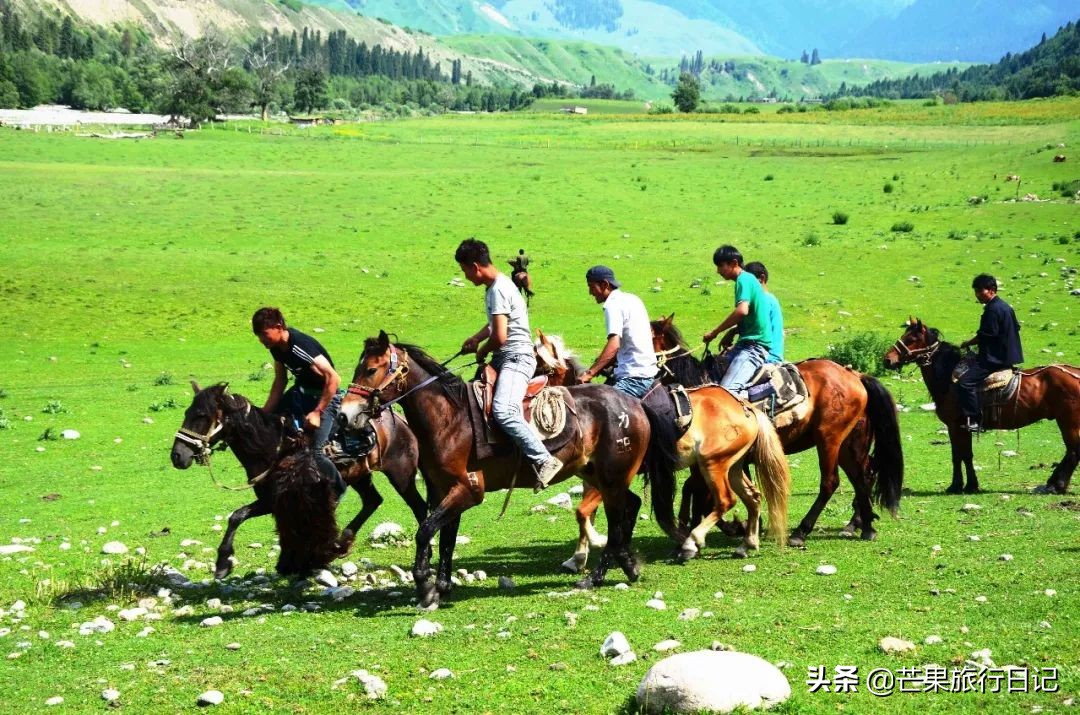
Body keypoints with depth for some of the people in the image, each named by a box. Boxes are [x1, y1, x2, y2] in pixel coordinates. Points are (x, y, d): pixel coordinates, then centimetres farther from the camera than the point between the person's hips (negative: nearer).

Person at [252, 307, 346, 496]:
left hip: (325, 396, -9)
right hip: (301, 391, 9)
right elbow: (280, 381, 11)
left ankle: (338, 489, 9)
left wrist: (317, 412, -30)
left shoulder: (299, 347, -31)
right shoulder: (276, 346, -3)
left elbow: (334, 378, -33)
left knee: (314, 452, -17)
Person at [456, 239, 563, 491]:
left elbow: (500, 337, -22)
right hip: (503, 359, 11)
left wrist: (482, 352, -3)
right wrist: (475, 339, 20)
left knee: (503, 411, -31)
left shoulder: (498, 290, -16)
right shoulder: (495, 286, 16)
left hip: (516, 358, -11)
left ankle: (544, 460, -31)